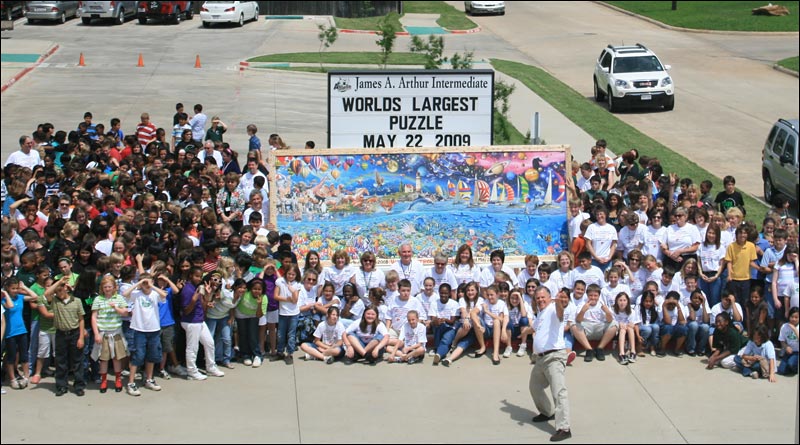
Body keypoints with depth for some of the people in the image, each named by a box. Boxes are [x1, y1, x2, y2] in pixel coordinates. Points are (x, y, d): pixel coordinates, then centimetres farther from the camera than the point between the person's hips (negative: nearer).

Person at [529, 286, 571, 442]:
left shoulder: (553, 309, -10)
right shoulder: (540, 313, 18)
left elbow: (560, 313, -38)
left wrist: (558, 303, -56)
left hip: (554, 357, -10)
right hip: (541, 358, 10)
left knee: (559, 391, -19)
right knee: (534, 387, 25)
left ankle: (564, 428, -27)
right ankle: (547, 413, 47)